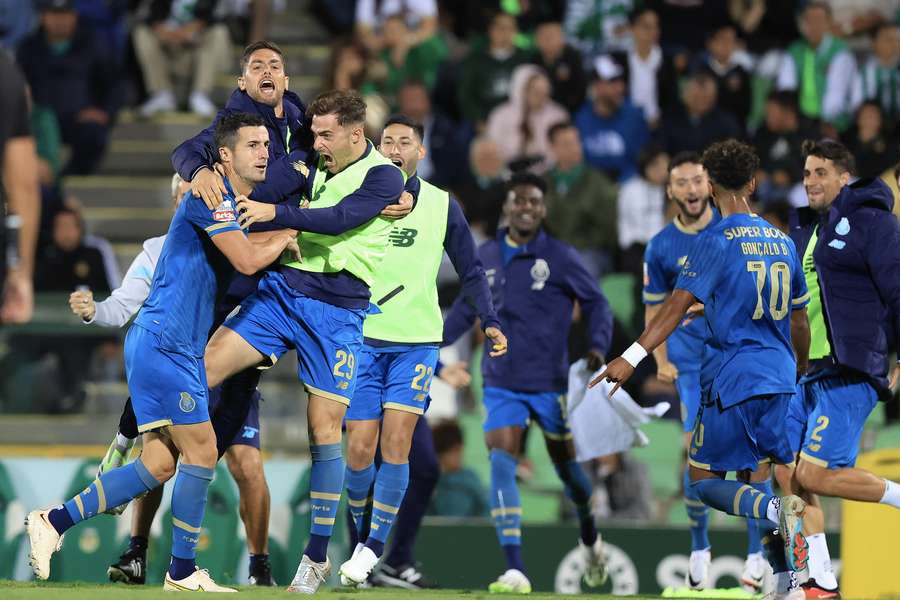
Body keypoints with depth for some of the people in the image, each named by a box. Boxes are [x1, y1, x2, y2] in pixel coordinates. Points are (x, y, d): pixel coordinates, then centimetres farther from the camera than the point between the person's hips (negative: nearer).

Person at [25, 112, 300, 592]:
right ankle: (182, 572, 2)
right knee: (201, 454, -7)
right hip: (162, 345, -10)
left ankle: (53, 522, 8)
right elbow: (247, 260, -19)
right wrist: (284, 239, 0)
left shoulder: (241, 204, 16)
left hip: (181, 349, 10)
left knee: (159, 466, 5)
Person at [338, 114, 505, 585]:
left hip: (416, 342, 0)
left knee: (395, 443, -12)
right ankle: (362, 538, 20)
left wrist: (490, 321, 3)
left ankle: (375, 546, -2)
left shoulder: (441, 205, 5)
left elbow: (470, 271, 13)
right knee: (359, 449, -4)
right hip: (363, 338, 0)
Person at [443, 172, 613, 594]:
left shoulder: (559, 257, -7)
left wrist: (598, 347, -15)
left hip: (550, 383, -2)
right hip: (501, 382, 2)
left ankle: (589, 538, 44)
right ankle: (514, 571, -19)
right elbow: (467, 307, 17)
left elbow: (596, 303, 1)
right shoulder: (487, 256, 4)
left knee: (565, 463, 12)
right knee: (501, 464, -14)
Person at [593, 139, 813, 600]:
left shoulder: (715, 241, -8)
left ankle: (779, 510, -25)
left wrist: (632, 357, -22)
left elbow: (678, 306, -18)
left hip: (732, 378, -6)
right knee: (756, 478, 15)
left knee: (704, 481, 2)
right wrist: (801, 369, 34)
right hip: (778, 378, 6)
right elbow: (800, 316, 20)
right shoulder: (782, 242, 11)